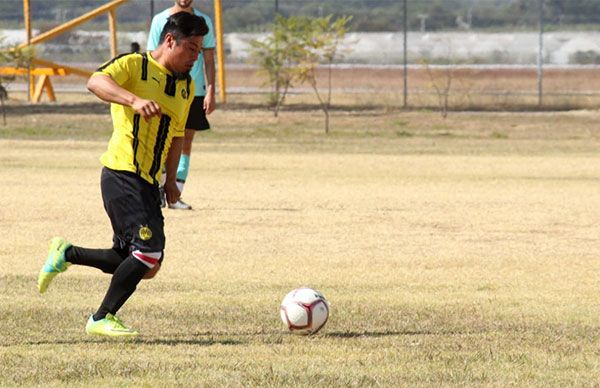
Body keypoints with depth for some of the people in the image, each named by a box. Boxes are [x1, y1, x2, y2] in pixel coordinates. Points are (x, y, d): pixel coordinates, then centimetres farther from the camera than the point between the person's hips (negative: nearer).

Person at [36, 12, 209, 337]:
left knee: (146, 266, 7)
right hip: (122, 174, -8)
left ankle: (67, 255, 24)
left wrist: (171, 179, 19)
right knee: (148, 250, -18)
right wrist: (135, 100, -40)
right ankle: (102, 319, -2)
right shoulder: (134, 65, -6)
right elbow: (95, 82, -25)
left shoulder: (186, 86, 17)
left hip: (148, 183, 8)